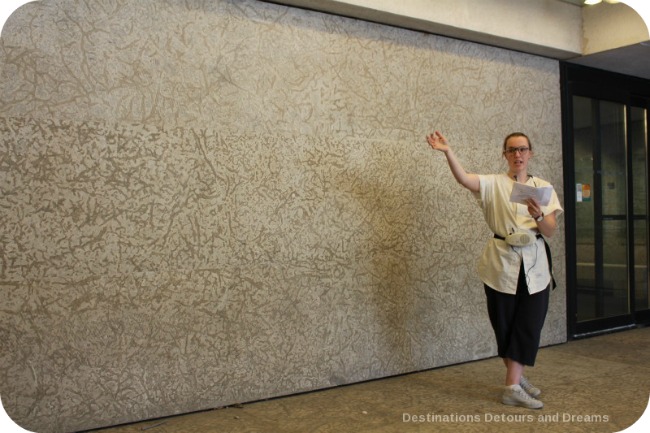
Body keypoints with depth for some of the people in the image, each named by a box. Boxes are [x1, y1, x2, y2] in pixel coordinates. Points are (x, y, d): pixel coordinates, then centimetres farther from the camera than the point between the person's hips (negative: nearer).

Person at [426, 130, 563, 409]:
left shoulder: (543, 187, 6)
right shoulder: (494, 184, 0)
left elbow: (551, 231, -2)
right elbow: (463, 178, -20)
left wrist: (539, 215, -23)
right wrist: (448, 152, -34)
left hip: (535, 265, 2)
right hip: (502, 263, -2)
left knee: (529, 326, 2)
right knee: (505, 325, 6)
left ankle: (514, 383, 14)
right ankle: (516, 380, 21)